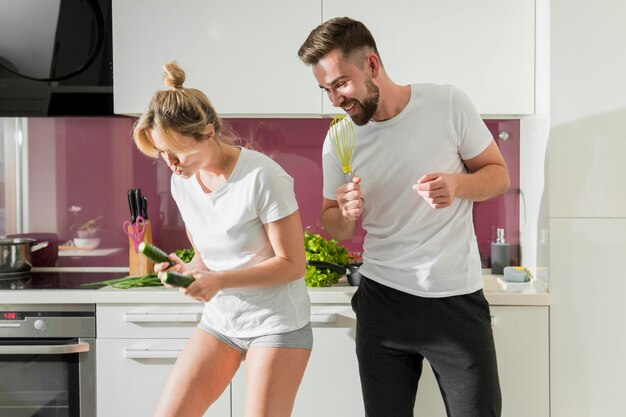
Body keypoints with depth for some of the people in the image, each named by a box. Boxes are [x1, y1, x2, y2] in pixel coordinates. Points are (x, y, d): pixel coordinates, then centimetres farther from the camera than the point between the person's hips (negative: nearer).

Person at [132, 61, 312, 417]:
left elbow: (292, 264, -15)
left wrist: (220, 281, -24)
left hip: (276, 323, -6)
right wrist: (187, 269, -9)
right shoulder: (182, 181, 1)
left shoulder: (262, 176, -19)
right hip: (220, 320, 6)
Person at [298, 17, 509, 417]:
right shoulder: (339, 141, 0)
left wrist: (456, 184, -19)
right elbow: (336, 228, 11)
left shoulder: (448, 105, -8)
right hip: (382, 301, 3)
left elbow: (498, 174, 2)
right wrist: (345, 214, -12)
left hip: (457, 298, -2)